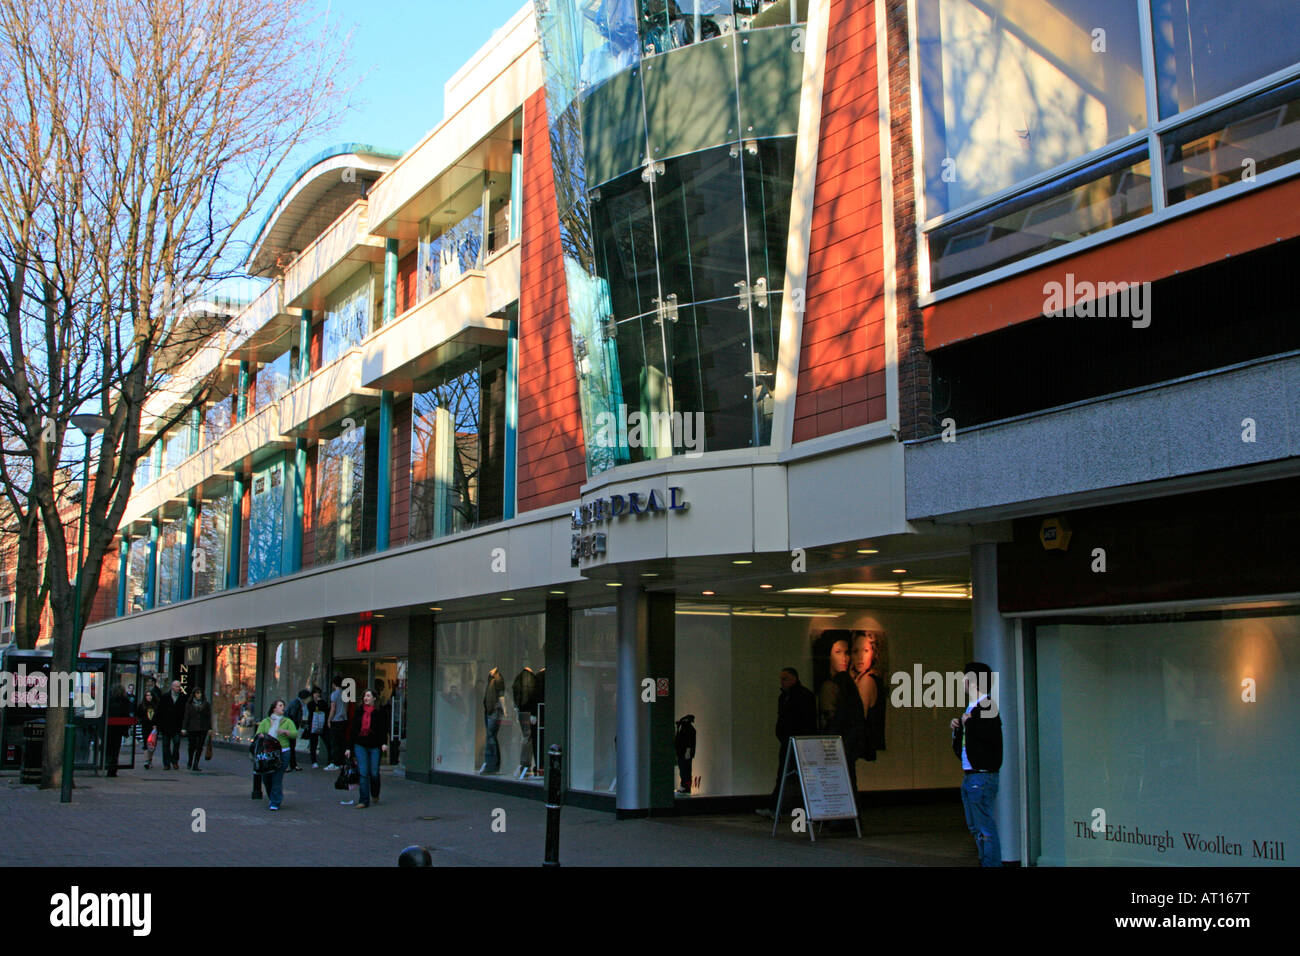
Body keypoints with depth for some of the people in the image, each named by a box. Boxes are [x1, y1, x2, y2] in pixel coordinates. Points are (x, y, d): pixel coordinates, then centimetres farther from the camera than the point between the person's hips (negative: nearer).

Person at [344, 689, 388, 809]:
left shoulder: (379, 712, -1)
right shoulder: (358, 711, 7)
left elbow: (383, 728, -5)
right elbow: (353, 730, 11)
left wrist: (384, 743, -20)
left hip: (374, 746, -2)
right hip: (360, 745, 2)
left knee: (374, 773, 2)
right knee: (363, 773, -3)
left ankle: (375, 794, 31)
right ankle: (364, 800, 2)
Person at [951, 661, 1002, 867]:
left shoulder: (987, 707, -11)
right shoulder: (971, 709, 19)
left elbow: (992, 736, -26)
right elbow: (960, 746, 27)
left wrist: (969, 723, -17)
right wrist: (957, 728, 9)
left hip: (982, 777, -10)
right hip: (970, 777, 10)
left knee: (985, 828, -8)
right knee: (975, 827, 14)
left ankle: (992, 863, -5)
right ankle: (985, 861, 20)